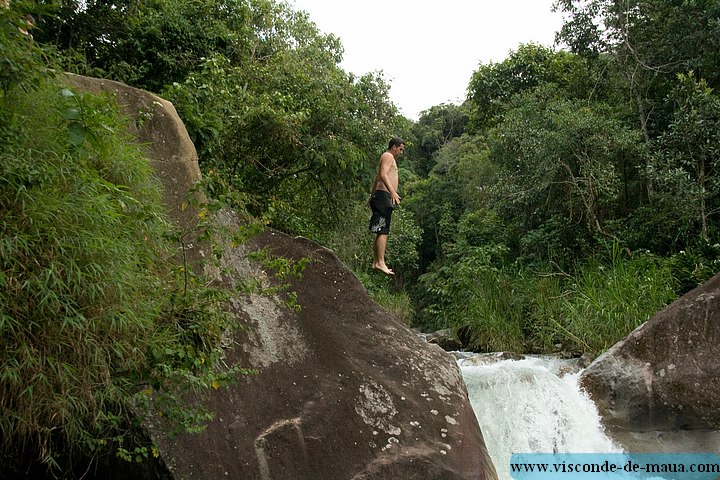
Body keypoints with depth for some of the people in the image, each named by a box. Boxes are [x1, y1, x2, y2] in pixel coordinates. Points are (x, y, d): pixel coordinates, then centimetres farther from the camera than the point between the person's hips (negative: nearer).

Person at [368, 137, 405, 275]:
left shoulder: (388, 158, 28)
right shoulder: (388, 156, -4)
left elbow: (377, 178, 31)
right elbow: (383, 174, -20)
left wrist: (372, 196, 33)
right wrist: (393, 192, -30)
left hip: (379, 197, 11)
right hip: (384, 195, -11)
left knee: (380, 232, 9)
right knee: (383, 231, -17)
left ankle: (375, 262, 10)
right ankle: (380, 263, -23)